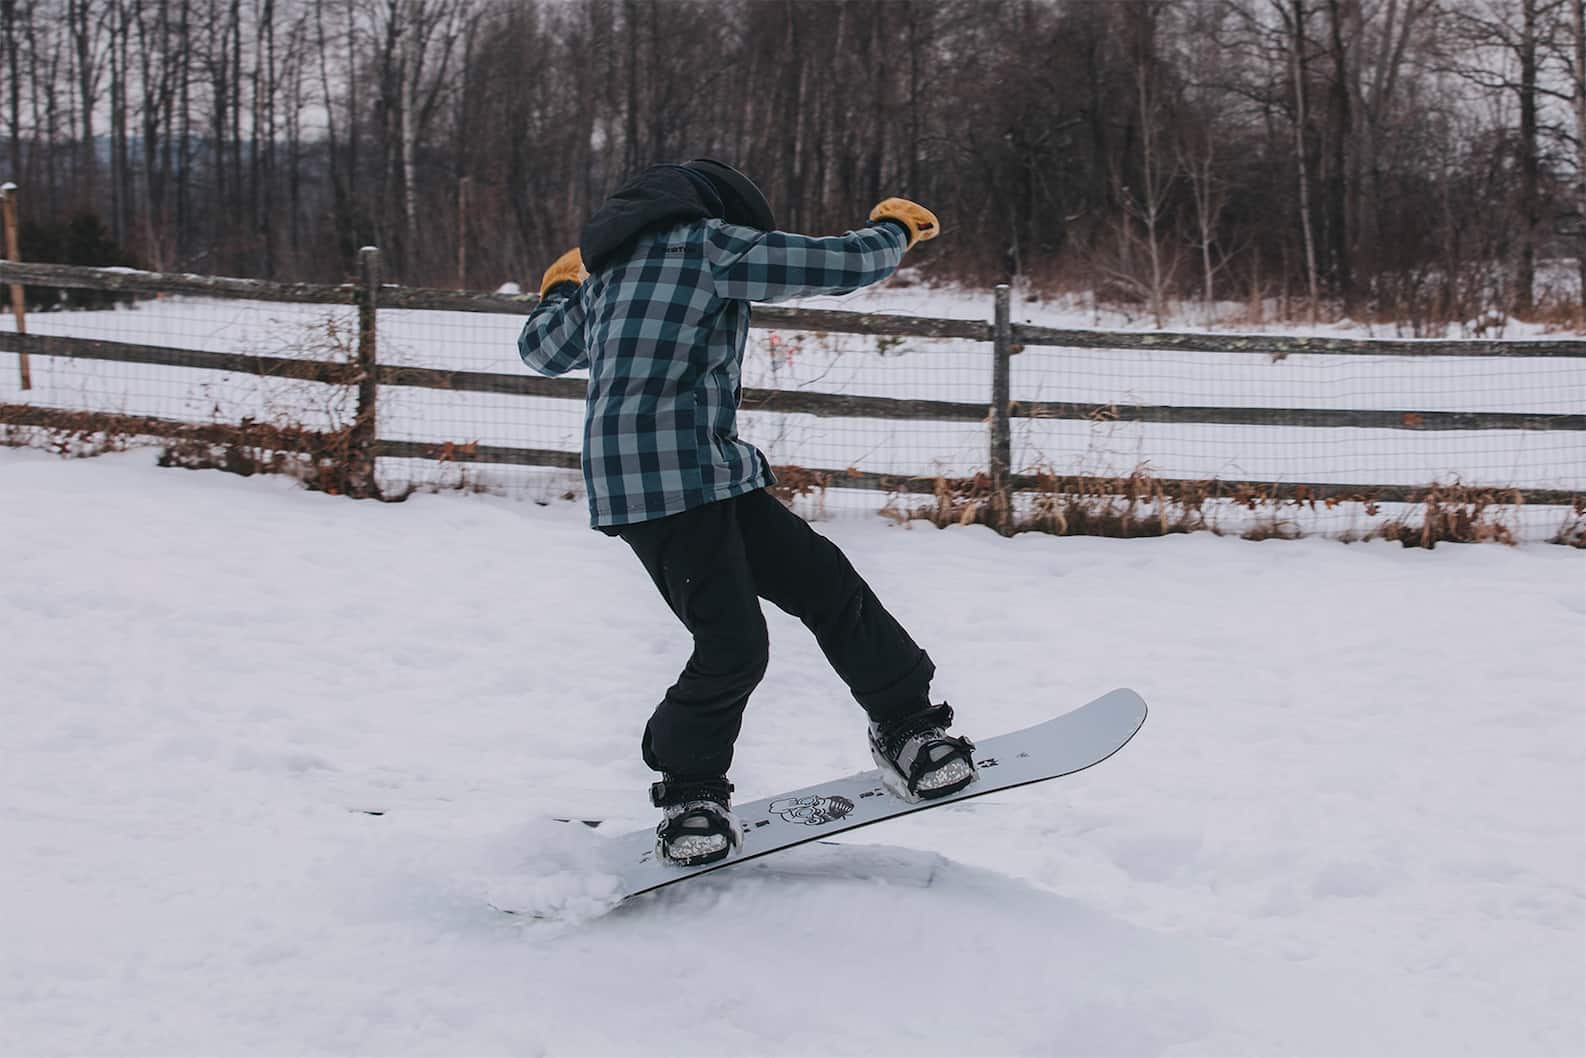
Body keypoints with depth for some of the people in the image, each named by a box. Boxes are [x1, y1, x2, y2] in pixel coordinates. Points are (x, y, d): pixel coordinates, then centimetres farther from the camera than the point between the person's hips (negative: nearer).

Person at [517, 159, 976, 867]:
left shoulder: (611, 266, 20)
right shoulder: (712, 242, -5)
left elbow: (541, 349, 33)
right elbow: (844, 265, -5)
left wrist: (560, 289, 54)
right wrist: (894, 228, 16)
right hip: (665, 479, -10)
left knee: (825, 583, 6)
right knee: (731, 648, -12)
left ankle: (907, 727, 11)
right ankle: (688, 792, 7)